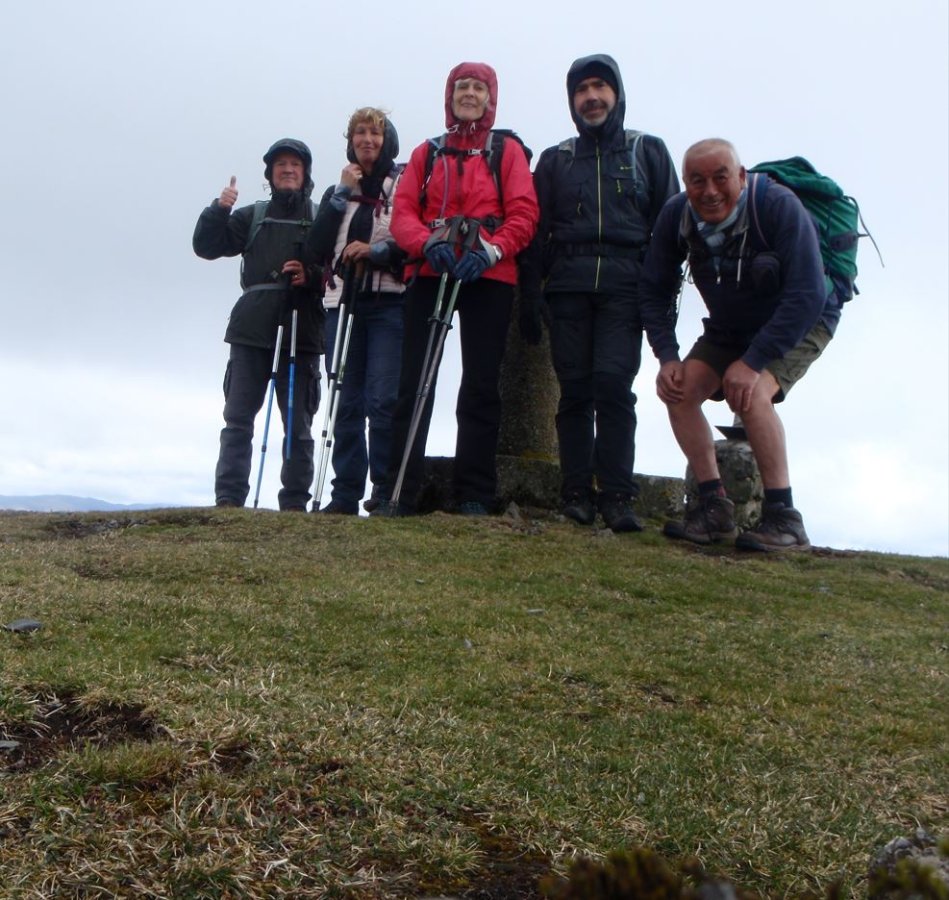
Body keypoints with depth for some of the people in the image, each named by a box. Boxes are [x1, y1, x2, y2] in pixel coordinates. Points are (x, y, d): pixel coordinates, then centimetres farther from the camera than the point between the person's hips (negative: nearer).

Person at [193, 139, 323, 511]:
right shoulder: (252, 216, 16)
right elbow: (206, 246, 10)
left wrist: (313, 276, -13)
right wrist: (219, 209, -6)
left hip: (302, 332, -2)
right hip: (251, 331, 2)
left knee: (298, 423, 1)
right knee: (238, 418, -1)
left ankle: (295, 502, 6)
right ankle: (228, 499, 2)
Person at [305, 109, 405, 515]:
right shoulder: (338, 190, 20)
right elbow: (315, 249, 6)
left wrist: (378, 250, -15)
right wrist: (342, 195, 1)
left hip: (389, 303, -4)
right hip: (343, 303, 4)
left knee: (383, 398, -14)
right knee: (346, 402, 2)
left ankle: (386, 488, -7)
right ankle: (346, 492, 6)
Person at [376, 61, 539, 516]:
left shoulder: (508, 150, 13)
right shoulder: (426, 153, 18)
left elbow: (524, 214, 1)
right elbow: (402, 213, 7)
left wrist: (491, 250, -17)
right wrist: (428, 244, -14)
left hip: (488, 277, -1)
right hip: (429, 274, 2)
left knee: (480, 386, -3)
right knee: (414, 381, -5)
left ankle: (474, 496, 0)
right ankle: (400, 493, -3)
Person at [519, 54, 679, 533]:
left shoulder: (648, 151, 16)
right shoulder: (555, 160, 20)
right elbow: (537, 232, 15)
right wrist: (530, 298, 4)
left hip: (624, 286, -2)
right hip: (568, 287, 2)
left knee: (613, 384, -15)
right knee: (574, 389, -3)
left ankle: (616, 495, -12)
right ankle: (577, 494, 0)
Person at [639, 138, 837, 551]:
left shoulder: (778, 206, -29)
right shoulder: (675, 215, -15)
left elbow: (807, 297, -31)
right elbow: (654, 292, -6)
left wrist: (753, 361, -34)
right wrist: (667, 357, -17)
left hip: (800, 323, -5)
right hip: (729, 328, 5)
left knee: (750, 393, -30)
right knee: (679, 389, -16)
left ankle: (783, 518, -22)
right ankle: (714, 507, -7)